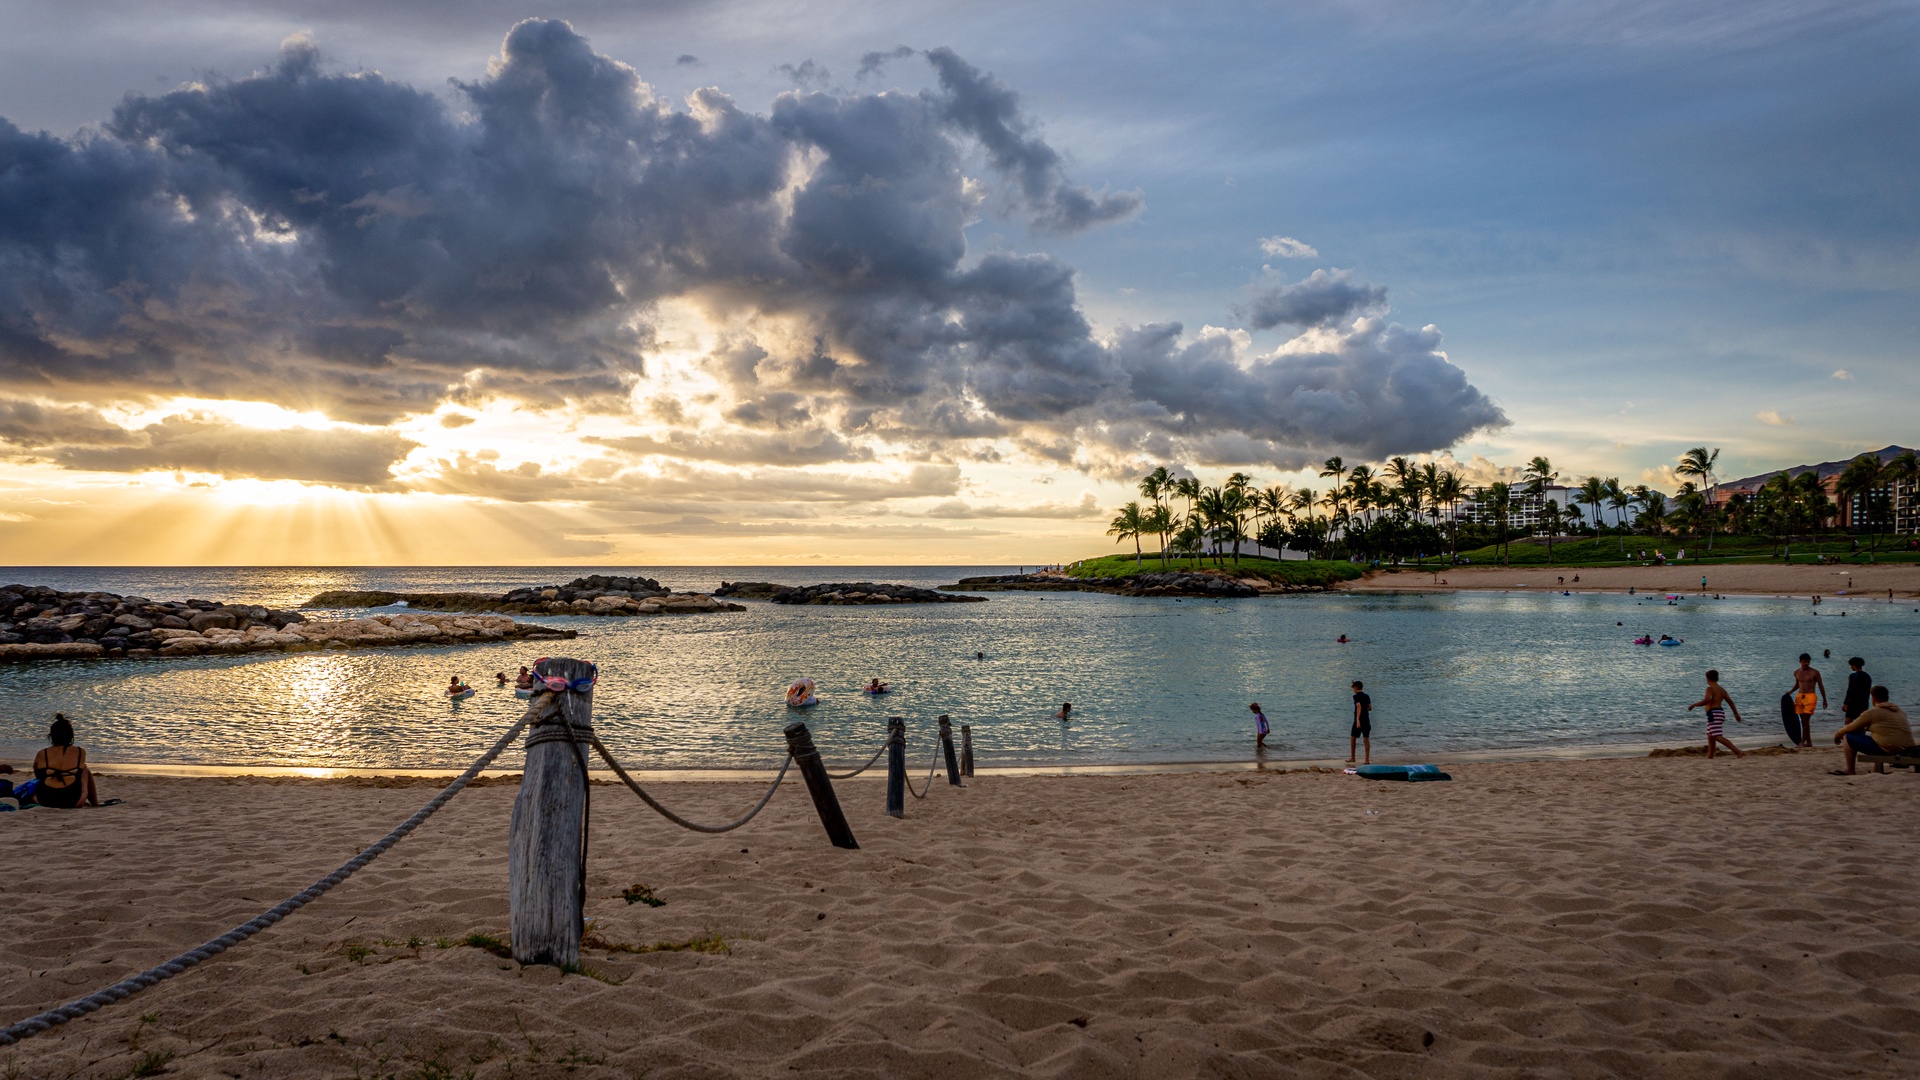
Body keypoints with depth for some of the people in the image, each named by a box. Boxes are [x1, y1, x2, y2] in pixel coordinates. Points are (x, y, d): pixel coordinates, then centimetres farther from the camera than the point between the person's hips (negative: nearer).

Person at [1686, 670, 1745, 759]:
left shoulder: (1710, 689, -10)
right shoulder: (1722, 689, 15)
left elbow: (1707, 700, -25)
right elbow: (1730, 702, 15)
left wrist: (1693, 705, -15)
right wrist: (1736, 714, 20)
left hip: (1714, 713, -10)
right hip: (1720, 712, 10)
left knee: (1718, 737, -16)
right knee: (1710, 736, 19)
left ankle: (1738, 752, -24)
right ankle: (1709, 756, 20)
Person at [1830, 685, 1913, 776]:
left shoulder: (1872, 712, -7)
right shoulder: (1900, 711, 16)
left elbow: (1851, 728, 1)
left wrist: (1839, 733, 20)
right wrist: (1865, 729, 36)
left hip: (1887, 749, -8)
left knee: (1849, 736, 4)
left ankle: (1850, 770, 7)